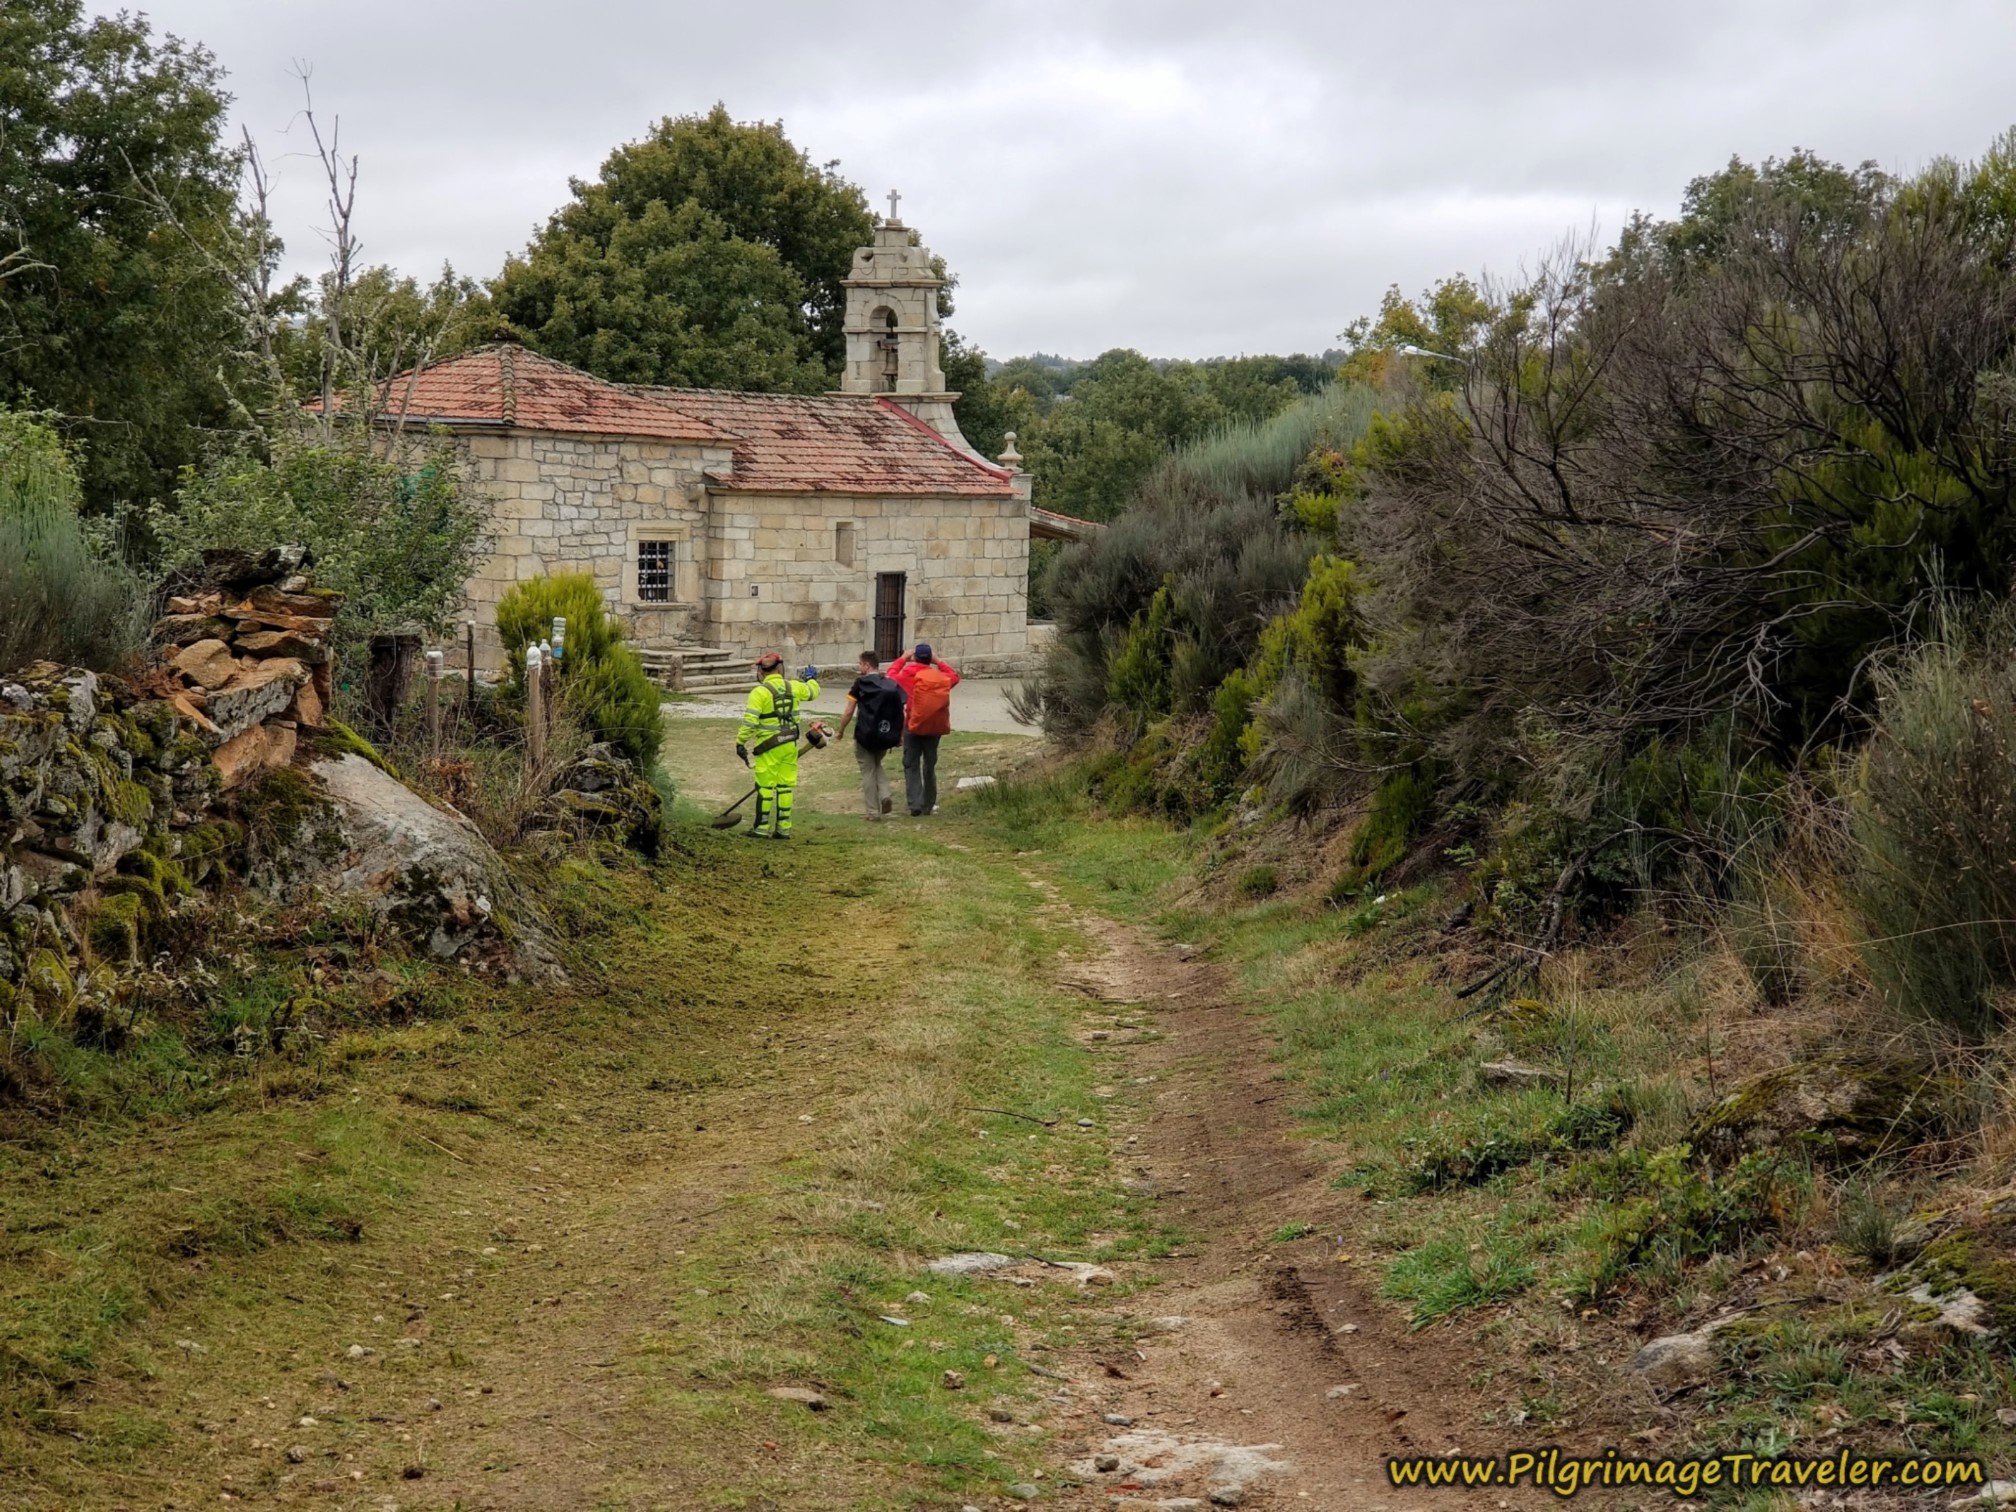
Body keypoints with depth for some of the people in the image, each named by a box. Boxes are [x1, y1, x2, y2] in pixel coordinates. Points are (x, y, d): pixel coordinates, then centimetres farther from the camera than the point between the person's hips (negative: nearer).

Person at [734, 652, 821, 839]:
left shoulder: (760, 692, -12)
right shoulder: (793, 687, 3)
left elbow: (749, 721, -16)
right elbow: (812, 691, 23)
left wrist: (740, 742, -8)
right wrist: (811, 678, 44)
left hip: (769, 747, -5)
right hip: (790, 745, 5)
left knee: (765, 786, 1)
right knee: (786, 785, 10)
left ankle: (761, 828, 4)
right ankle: (784, 828, 12)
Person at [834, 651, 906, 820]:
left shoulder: (860, 684, -7)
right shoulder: (892, 684, 5)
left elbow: (849, 713, -8)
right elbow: (901, 713, 3)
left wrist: (841, 730, 6)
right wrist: (900, 735, 10)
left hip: (866, 735, -4)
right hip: (886, 736, 4)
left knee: (868, 771, 7)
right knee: (876, 765, 26)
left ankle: (872, 811, 8)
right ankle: (884, 795, 4)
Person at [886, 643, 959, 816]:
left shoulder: (909, 676, -8)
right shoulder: (941, 678, 0)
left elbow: (891, 674, 11)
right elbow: (954, 675, 22)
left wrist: (903, 659, 20)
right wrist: (938, 662, 22)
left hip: (914, 727, -3)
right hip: (935, 728, 3)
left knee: (911, 766, 2)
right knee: (930, 766, 15)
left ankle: (915, 804, -11)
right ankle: (929, 805, 19)